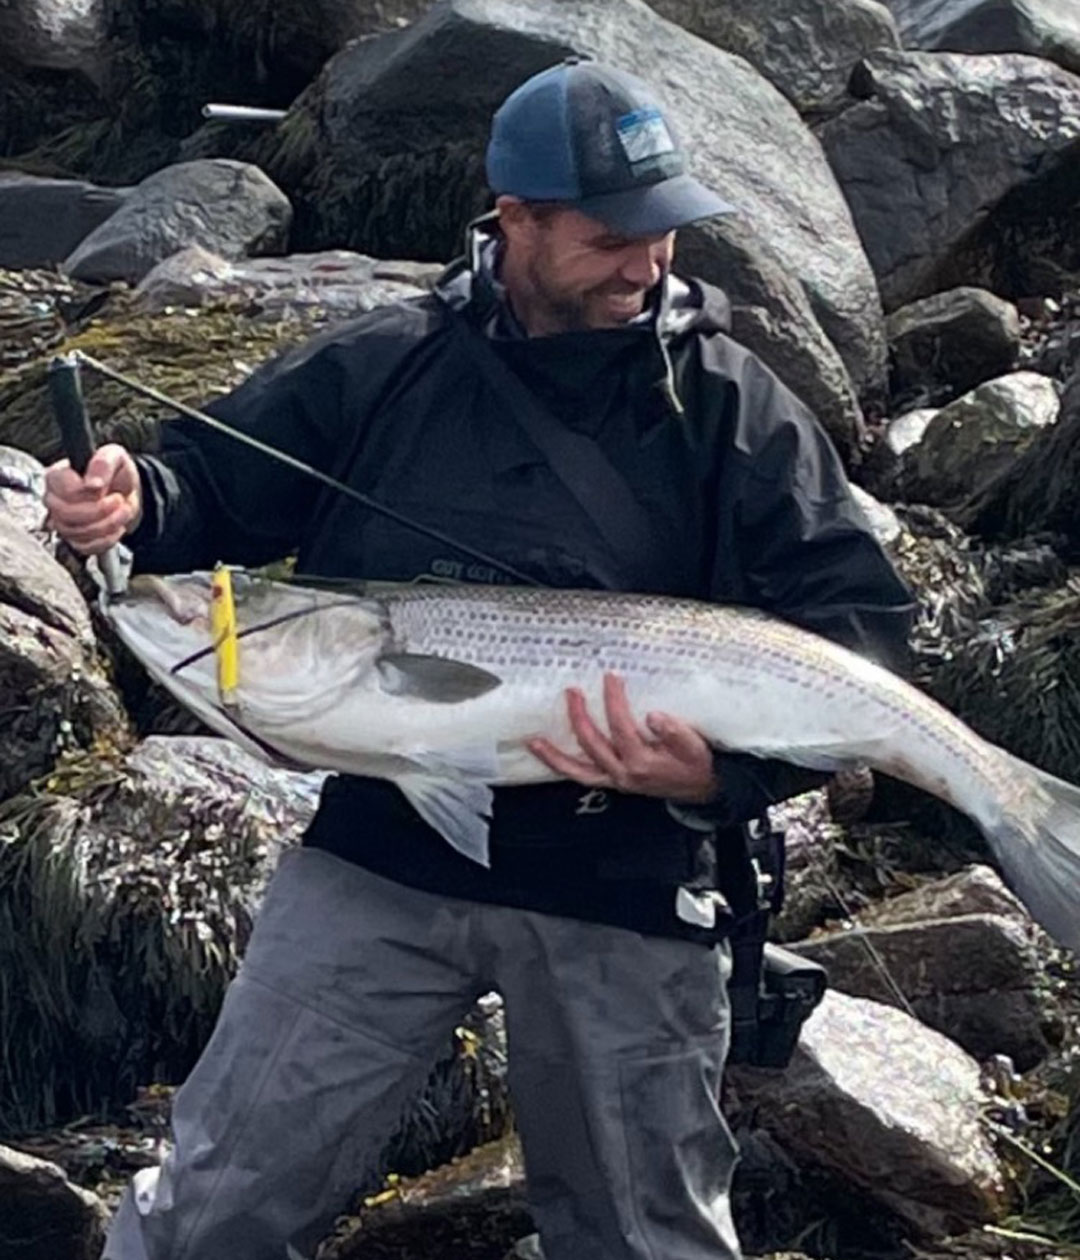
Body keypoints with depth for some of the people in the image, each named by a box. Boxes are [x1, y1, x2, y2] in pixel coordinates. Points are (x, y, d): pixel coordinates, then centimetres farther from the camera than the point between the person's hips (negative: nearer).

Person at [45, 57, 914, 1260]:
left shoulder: (736, 410, -3)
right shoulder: (381, 368, 1)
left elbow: (857, 617, -5)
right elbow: (216, 478, 10)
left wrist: (732, 765, -23)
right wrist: (136, 501, -14)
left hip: (624, 889, -1)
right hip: (379, 854, 1)